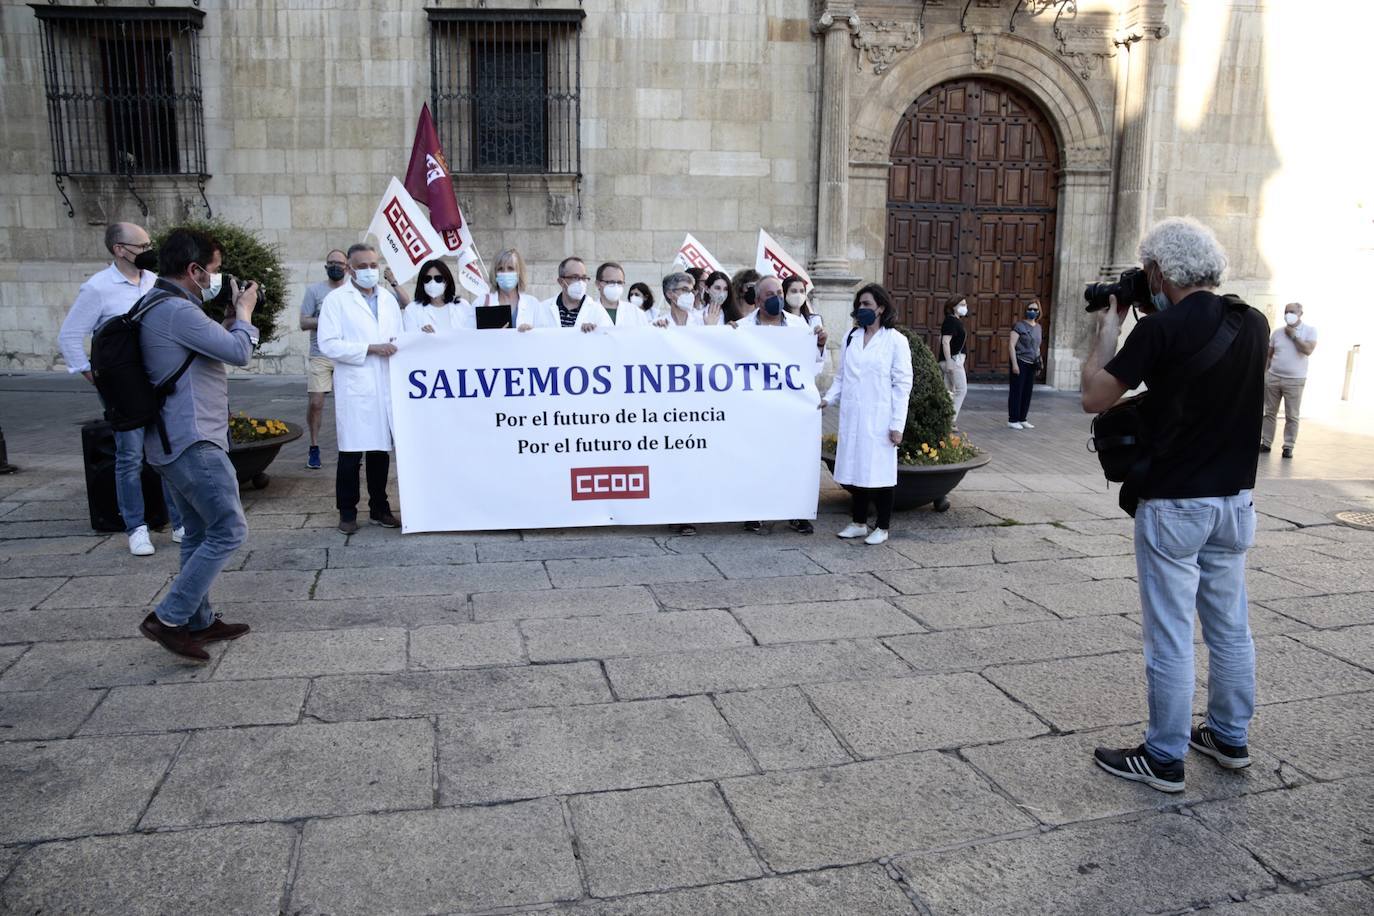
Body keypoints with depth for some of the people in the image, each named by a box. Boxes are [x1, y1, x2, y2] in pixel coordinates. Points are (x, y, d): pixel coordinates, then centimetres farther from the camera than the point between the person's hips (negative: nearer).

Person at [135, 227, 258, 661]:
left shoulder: (160, 308, 16)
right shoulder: (177, 311, -18)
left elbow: (212, 347, 23)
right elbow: (239, 352, -17)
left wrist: (230, 316, 13)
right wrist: (244, 311, 0)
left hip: (175, 442, 11)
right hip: (193, 443, -11)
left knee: (200, 533, 16)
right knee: (228, 531, -7)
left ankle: (198, 621, 23)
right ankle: (168, 618, -3)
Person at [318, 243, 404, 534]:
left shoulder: (389, 299, 15)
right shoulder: (336, 300, 0)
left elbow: (400, 338, 18)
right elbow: (328, 344, -9)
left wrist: (395, 347, -4)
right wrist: (370, 349, -13)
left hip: (386, 387, 4)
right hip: (354, 388, -4)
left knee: (381, 450, 9)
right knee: (351, 453, -1)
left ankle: (379, 509, 19)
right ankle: (347, 513, 10)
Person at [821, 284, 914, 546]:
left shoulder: (896, 341, -3)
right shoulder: (851, 337, 10)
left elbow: (902, 384, -5)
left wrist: (897, 425, -9)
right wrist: (828, 398, -3)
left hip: (878, 419, -4)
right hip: (852, 417, 4)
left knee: (880, 470, 2)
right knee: (855, 469, 9)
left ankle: (883, 527, 15)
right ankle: (858, 522, 22)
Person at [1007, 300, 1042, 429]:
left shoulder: (1038, 327, 14)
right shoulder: (1019, 325, -7)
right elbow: (1011, 344, -11)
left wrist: (1039, 362, 15)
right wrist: (1014, 364, -16)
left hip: (1032, 364, 7)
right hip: (1020, 362, -6)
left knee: (1027, 392, 8)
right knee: (1017, 391, -2)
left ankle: (1022, 419, 17)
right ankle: (1012, 420, 3)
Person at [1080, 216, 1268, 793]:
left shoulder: (1162, 329, -17)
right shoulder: (1253, 325, 3)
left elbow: (1094, 397, -11)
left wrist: (1108, 330, 1)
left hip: (1174, 506, -7)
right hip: (1235, 500, 7)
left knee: (1171, 635, 2)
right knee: (1230, 626, 18)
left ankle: (1165, 759, 13)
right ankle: (1230, 737, 33)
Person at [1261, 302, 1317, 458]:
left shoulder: (1310, 330, 0)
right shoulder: (1278, 332, 8)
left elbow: (1308, 350, -16)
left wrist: (1293, 335, -11)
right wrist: (1263, 374, 8)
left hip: (1294, 380, -3)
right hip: (1272, 378, 3)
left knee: (1291, 416, 1)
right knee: (1270, 413, 6)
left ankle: (1288, 447, 5)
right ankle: (1266, 443, 12)